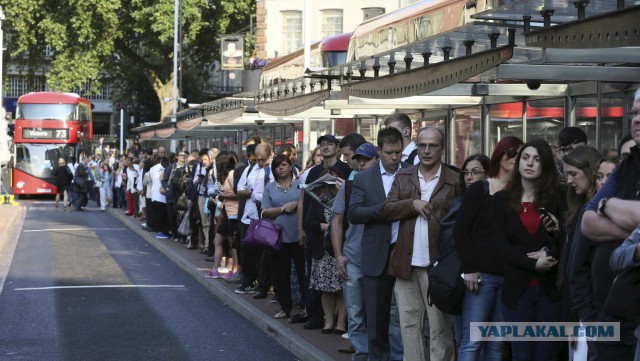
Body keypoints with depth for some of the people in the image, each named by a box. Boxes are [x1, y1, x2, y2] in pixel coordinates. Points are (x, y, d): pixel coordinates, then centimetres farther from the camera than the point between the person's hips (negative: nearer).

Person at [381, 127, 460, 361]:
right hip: (406, 263, 4)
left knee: (440, 328, 2)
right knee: (409, 325, 11)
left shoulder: (454, 180, -2)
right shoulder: (403, 177, 10)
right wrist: (412, 204, -14)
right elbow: (386, 210, 3)